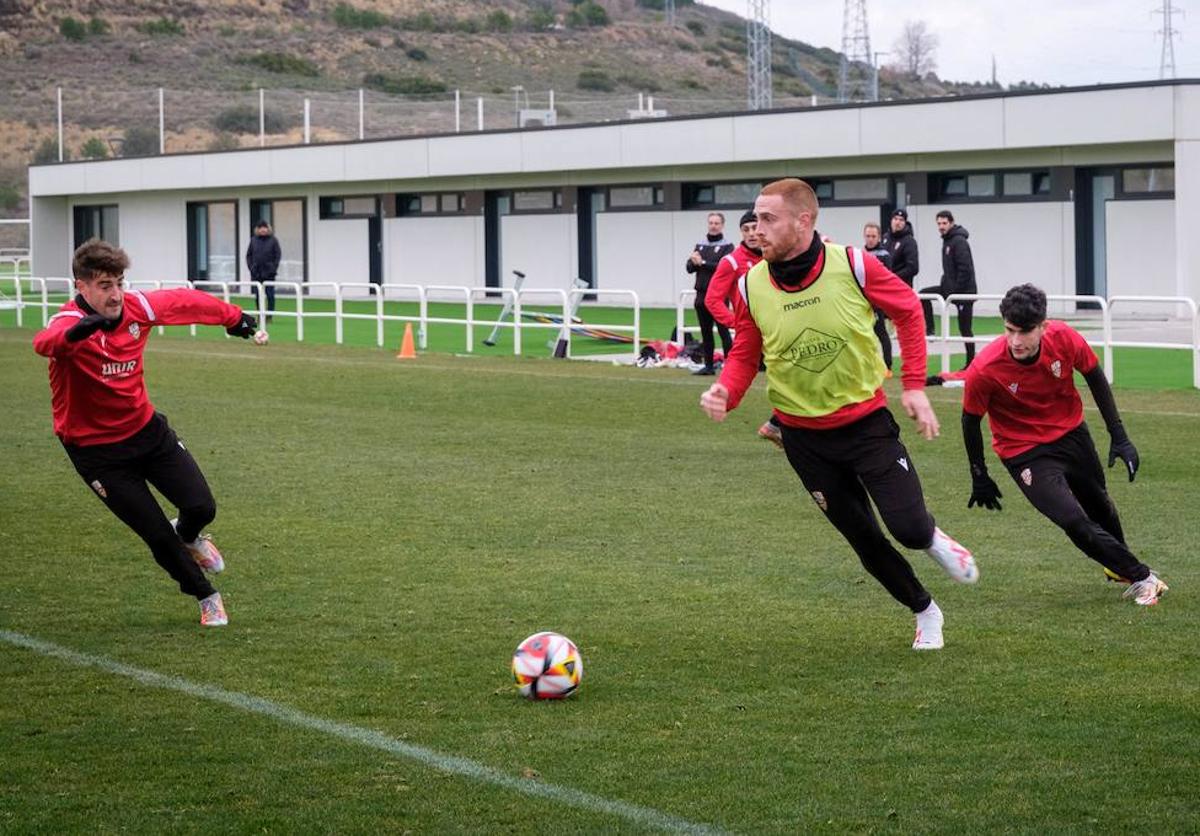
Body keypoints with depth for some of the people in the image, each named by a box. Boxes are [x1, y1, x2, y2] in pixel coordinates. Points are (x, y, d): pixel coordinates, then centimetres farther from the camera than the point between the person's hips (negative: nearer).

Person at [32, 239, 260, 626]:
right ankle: (206, 597, 22)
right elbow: (45, 342, -50)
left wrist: (233, 317, 25)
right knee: (158, 536, -4)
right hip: (95, 448, -5)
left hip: (147, 429, 5)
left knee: (201, 507, -6)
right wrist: (74, 332, -73)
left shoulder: (137, 307, -8)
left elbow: (186, 302, 11)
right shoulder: (70, 321, -25)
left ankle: (188, 537, 32)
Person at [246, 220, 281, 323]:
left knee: (270, 295, -2)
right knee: (258, 295, 6)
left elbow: (278, 255, -1)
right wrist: (251, 267, 0)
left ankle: (269, 316, 4)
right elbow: (248, 255, 11)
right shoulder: (254, 240, 6)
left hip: (269, 273, -2)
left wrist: (274, 267, -9)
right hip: (256, 273, 2)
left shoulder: (273, 240, -1)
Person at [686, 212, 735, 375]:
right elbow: (689, 267, 10)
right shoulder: (700, 245, 16)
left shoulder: (727, 246, -2)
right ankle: (708, 366, 14)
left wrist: (703, 263, -13)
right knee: (706, 333, 9)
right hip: (702, 294, 6)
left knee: (723, 331, -7)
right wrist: (694, 262, -12)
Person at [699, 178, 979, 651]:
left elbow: (907, 310, -4)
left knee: (909, 530, -12)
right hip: (804, 438, 2)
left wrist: (914, 385, -8)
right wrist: (725, 392, -22)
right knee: (865, 540, 10)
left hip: (867, 421, -2)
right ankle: (925, 612, 35)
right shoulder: (750, 286, -12)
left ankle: (934, 541, 27)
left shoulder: (853, 265, -18)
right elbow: (745, 355, -1)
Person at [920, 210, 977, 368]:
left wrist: (956, 290, -21)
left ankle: (971, 363, 3)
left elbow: (965, 269, -23)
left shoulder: (959, 242, -16)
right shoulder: (947, 241, 12)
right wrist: (946, 286, 10)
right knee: (924, 294, 4)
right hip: (951, 288, 9)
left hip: (964, 291, -9)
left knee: (965, 328, -4)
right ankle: (929, 330, 10)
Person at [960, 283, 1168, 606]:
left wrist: (1119, 436, -1)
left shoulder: (1065, 338, -24)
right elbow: (971, 421, -12)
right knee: (1077, 524, -17)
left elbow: (1095, 377, -3)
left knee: (1099, 505, 25)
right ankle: (1140, 577, 1)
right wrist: (979, 478, -1)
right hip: (1025, 453, -4)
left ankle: (1118, 564, 55)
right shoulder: (984, 370, -31)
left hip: (1071, 433, 4)